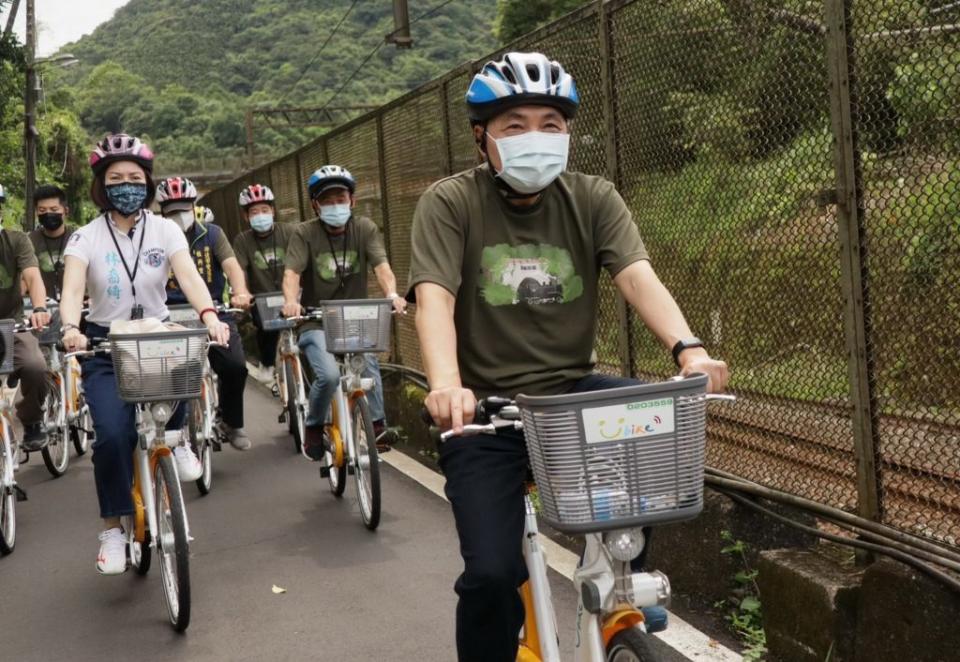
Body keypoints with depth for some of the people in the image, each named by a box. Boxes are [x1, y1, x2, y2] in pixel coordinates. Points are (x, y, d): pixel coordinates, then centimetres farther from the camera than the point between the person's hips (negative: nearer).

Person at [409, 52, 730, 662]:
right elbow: (434, 299, -21)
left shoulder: (593, 199, 0)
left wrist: (689, 349, -35)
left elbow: (638, 276, -15)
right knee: (493, 573, -15)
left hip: (571, 391, 3)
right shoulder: (450, 203, -7)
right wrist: (447, 385, -40)